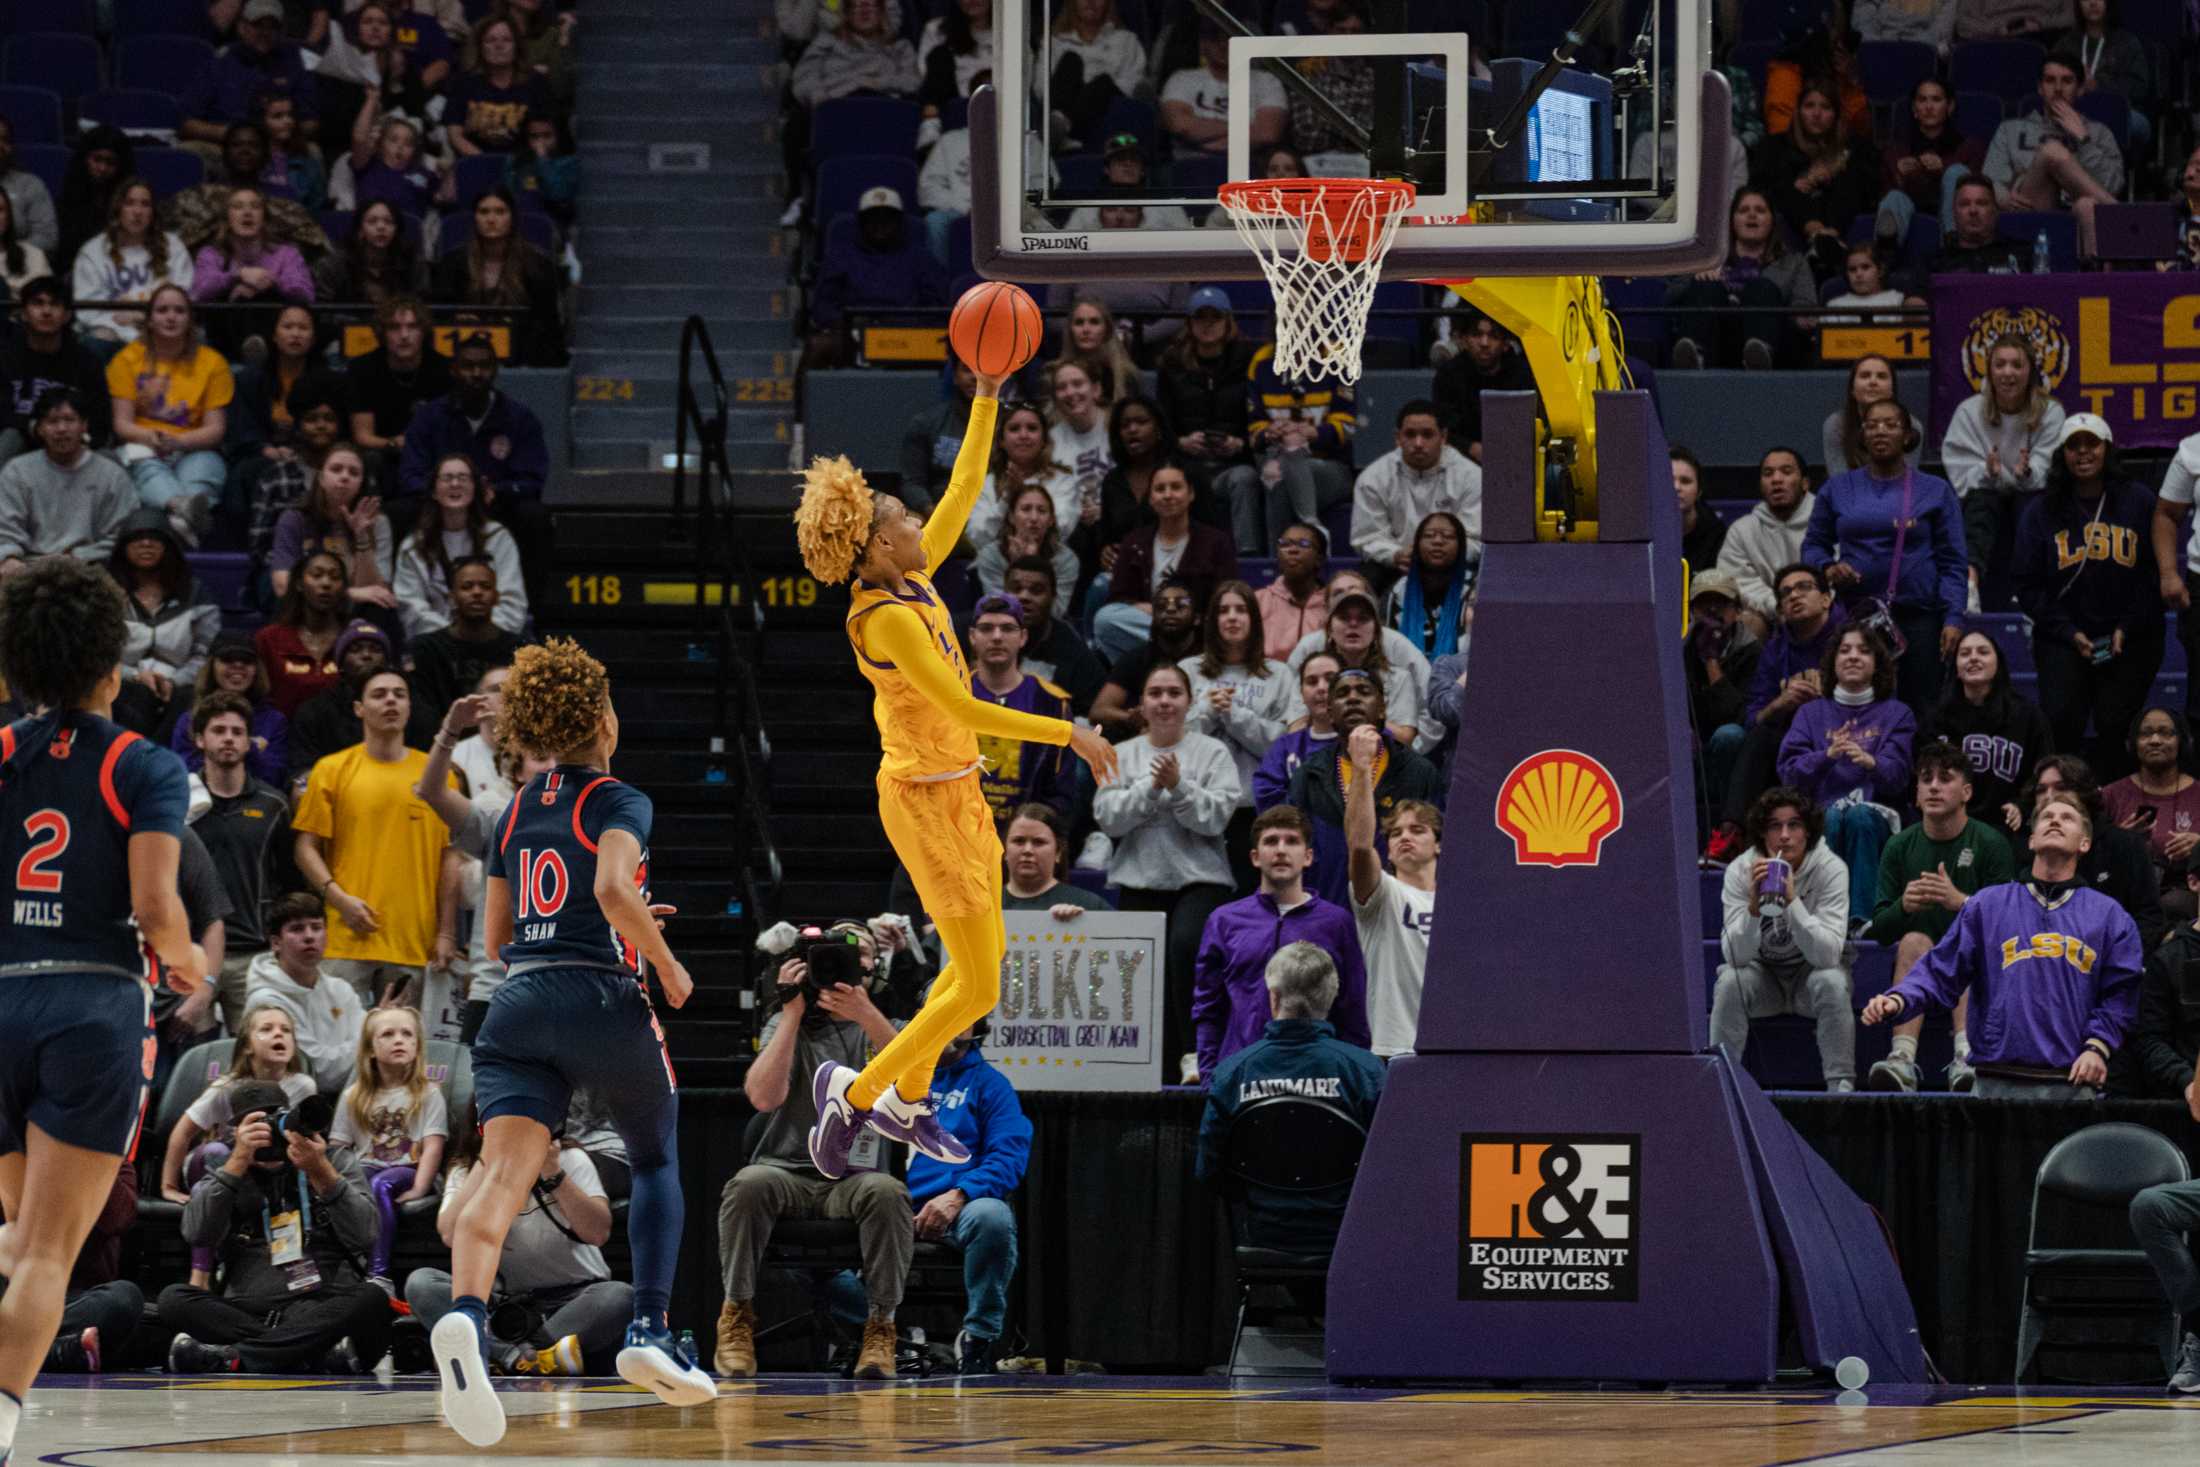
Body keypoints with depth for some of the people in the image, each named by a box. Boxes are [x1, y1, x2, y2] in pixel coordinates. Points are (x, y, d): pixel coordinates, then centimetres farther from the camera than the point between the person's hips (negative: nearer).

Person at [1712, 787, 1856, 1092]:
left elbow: (1827, 955, -29)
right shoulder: (1740, 872, -15)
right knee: (1730, 982, -29)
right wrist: (1753, 904, -38)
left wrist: (1792, 901, -41)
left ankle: (1841, 1086, -24)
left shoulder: (1831, 869, -20)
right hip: (1762, 973, 1)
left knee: (1831, 982, -33)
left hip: (1811, 972, -1)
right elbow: (1736, 955, -22)